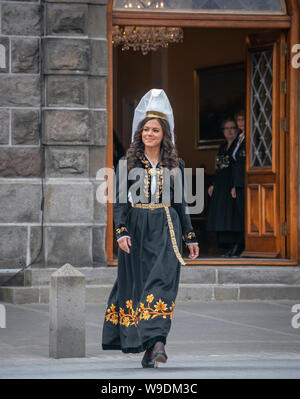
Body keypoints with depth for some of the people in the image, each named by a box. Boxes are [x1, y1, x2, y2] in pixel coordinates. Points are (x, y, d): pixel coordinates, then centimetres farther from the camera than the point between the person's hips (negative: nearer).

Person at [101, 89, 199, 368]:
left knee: (162, 281, -14)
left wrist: (190, 237, 13)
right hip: (137, 228, 0)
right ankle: (147, 348, 11)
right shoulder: (128, 162, 3)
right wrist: (121, 231, -15)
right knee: (137, 282, 2)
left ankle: (157, 341, -23)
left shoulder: (175, 164, 8)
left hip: (167, 229, 0)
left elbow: (180, 202, 13)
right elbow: (119, 200, -2)